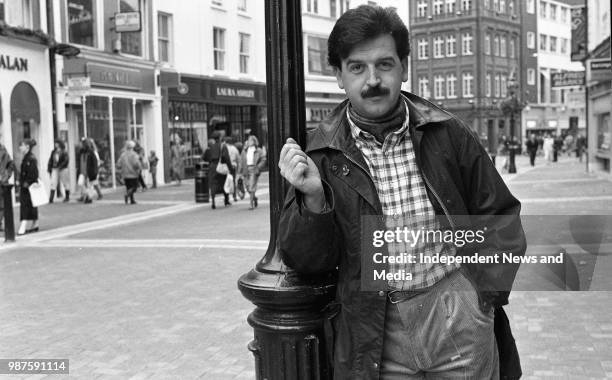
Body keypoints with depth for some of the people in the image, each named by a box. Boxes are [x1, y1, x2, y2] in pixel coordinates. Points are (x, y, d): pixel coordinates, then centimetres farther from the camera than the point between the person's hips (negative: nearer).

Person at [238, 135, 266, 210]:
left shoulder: (258, 150, 1)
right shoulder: (244, 151, 13)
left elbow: (263, 160, -3)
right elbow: (241, 161, 14)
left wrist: (258, 168, -13)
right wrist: (240, 171, 7)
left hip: (254, 171, -5)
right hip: (246, 170, 5)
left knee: (252, 188, -12)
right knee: (248, 188, 7)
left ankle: (252, 204, -9)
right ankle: (254, 198, 34)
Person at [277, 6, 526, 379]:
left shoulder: (448, 134, -3)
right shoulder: (319, 154, -5)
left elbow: (500, 218, 7)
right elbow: (309, 262, -5)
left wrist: (486, 295, -4)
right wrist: (313, 197, -22)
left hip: (458, 318, 1)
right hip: (376, 337, 0)